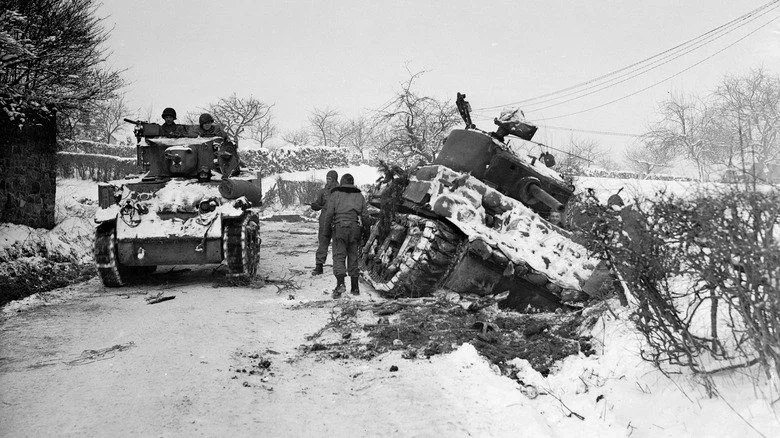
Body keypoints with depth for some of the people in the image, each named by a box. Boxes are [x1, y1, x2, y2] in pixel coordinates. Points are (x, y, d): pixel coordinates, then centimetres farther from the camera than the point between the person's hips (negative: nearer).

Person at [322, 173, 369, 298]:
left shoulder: (335, 194, 2)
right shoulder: (359, 195, 11)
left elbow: (329, 213, -3)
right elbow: (365, 215, 8)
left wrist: (327, 228, 8)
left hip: (339, 228, -3)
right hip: (355, 228, 3)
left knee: (339, 256, -4)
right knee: (353, 257, 10)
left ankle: (340, 283, -24)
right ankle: (355, 287, 13)